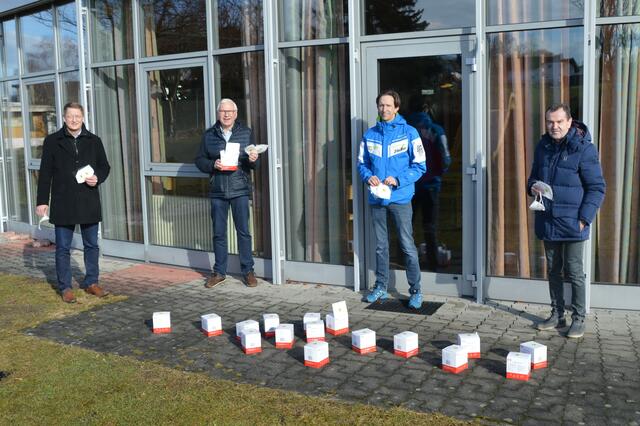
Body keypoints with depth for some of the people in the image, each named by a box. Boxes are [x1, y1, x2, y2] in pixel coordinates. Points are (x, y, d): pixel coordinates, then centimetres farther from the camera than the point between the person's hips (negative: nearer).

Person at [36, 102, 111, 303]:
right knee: (63, 248, 5)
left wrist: (97, 178, -8)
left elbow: (105, 166, 14)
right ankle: (65, 287, 15)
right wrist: (42, 201, -2)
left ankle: (91, 282, 24)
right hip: (63, 204, -2)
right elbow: (45, 173, 1)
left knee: (91, 245, 10)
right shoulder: (52, 141, 1)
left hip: (89, 202, 2)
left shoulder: (94, 141, 6)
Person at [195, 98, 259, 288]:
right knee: (219, 233, 8)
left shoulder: (246, 133, 4)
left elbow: (254, 163, 6)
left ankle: (248, 271, 12)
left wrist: (252, 160, -17)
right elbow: (200, 160, 9)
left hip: (240, 189, -1)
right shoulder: (209, 135, 7)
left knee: (243, 231, 1)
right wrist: (213, 165, -10)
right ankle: (219, 272, 19)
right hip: (217, 191, 2)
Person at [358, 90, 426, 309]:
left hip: (400, 198, -4)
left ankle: (416, 291, 8)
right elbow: (362, 163, 13)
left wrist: (398, 180, -17)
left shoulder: (408, 133, -4)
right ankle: (381, 287, 26)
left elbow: (419, 166, -5)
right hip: (376, 199, 4)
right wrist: (368, 176, -9)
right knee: (380, 246, 14)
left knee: (408, 246, -2)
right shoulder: (370, 134, 7)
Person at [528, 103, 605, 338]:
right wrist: (532, 186, -3)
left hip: (572, 223, -6)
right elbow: (534, 176, 21)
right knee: (554, 271, 15)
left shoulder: (584, 149, -11)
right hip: (547, 222, 6)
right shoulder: (543, 146, 7)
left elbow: (597, 188, -8)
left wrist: (584, 219, -15)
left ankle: (578, 319, 15)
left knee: (574, 272, 2)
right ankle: (557, 315, 27)